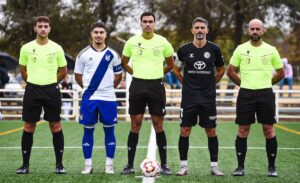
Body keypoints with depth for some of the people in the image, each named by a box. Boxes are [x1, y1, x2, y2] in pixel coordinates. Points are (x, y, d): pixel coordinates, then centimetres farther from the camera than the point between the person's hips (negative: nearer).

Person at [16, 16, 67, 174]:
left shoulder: (56, 48, 1)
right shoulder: (26, 48, 2)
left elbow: (63, 72, 11)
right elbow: (23, 70, 15)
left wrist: (50, 82, 11)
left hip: (51, 91, 0)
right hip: (32, 90, 1)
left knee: (55, 126, 1)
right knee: (29, 127, 3)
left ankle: (59, 164, 8)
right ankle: (25, 164, 10)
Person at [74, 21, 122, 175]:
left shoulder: (112, 54, 4)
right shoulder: (83, 54, 3)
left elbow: (118, 76, 13)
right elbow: (78, 76, 11)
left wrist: (109, 87, 8)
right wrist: (88, 88, 7)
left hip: (108, 98, 0)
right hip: (89, 98, 0)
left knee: (109, 130, 3)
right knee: (88, 130, 3)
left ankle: (109, 165, 10)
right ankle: (88, 165, 10)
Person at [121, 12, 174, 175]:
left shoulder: (162, 42, 0)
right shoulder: (132, 42, 1)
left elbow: (170, 64, 14)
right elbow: (124, 62, 16)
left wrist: (158, 74, 7)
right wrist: (135, 73, 7)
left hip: (156, 86, 0)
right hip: (137, 86, 0)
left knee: (158, 126, 2)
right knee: (135, 126, 3)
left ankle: (164, 165, 10)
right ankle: (130, 165, 9)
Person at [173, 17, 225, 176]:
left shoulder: (214, 49, -1)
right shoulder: (184, 49, 0)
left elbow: (221, 70, 14)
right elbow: (176, 69, 15)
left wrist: (210, 84, 9)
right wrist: (186, 83, 8)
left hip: (208, 98, 0)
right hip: (188, 97, 0)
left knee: (211, 131, 3)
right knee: (184, 131, 0)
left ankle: (214, 166, 12)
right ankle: (183, 166, 9)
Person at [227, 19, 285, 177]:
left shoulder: (271, 50, 3)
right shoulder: (241, 49, 3)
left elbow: (281, 73, 12)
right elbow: (230, 71, 9)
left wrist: (266, 83, 11)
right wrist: (243, 84, 8)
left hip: (266, 94, 0)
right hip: (246, 94, 0)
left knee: (269, 130, 0)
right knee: (243, 130, 1)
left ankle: (272, 167, 9)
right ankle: (240, 167, 9)